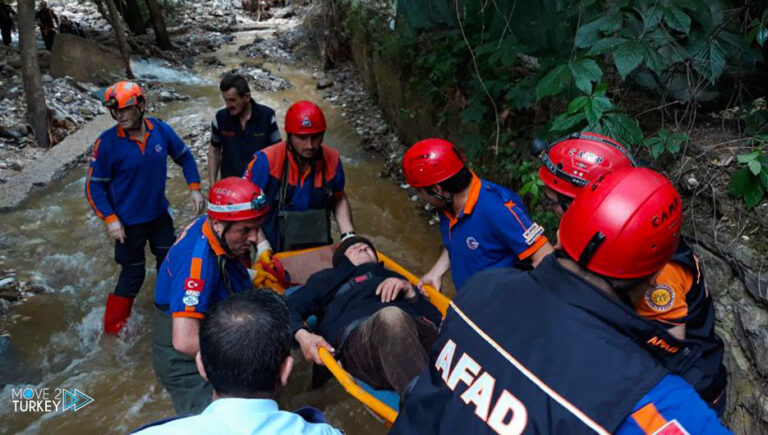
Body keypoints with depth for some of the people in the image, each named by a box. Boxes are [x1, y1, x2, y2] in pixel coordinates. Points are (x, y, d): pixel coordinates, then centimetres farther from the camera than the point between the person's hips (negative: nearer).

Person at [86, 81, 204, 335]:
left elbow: (184, 157, 6)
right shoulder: (107, 143, -19)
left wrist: (194, 188, -3)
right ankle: (113, 327, 27)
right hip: (128, 223, -4)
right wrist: (110, 218, -20)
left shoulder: (161, 130, -10)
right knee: (133, 274, 6)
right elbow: (95, 185, -12)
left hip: (160, 215, 4)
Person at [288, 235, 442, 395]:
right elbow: (289, 308, 20)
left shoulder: (394, 278, 39)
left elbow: (435, 317, 25)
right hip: (358, 336, -3)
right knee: (390, 317, -38)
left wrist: (409, 290, 8)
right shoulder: (327, 278, 37)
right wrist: (302, 335, -1)